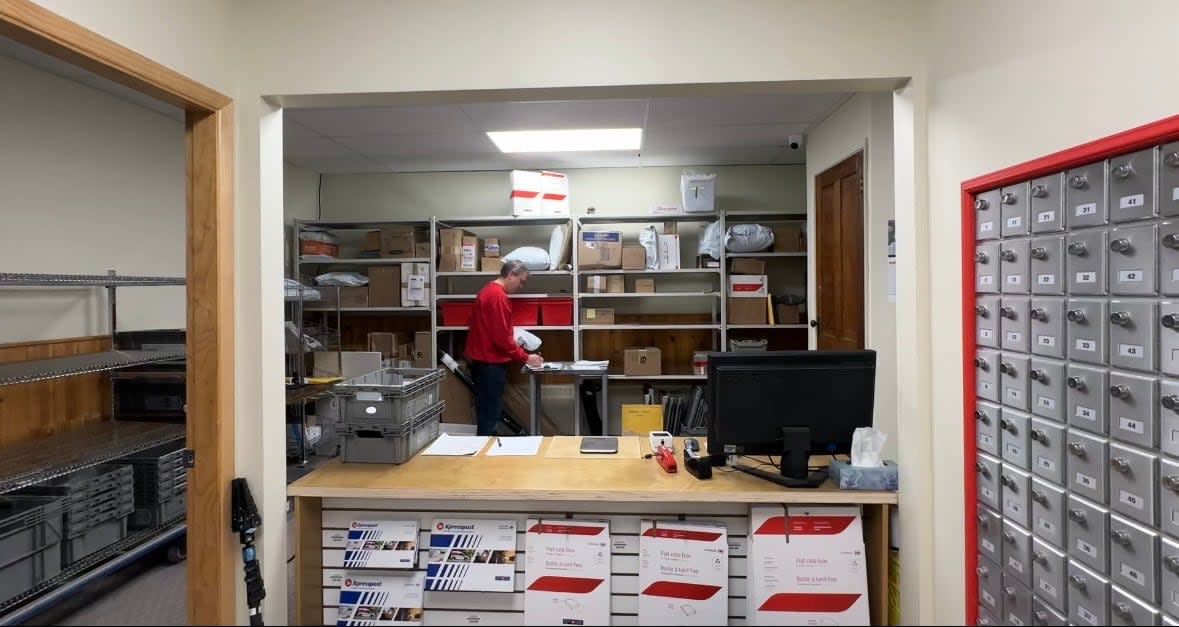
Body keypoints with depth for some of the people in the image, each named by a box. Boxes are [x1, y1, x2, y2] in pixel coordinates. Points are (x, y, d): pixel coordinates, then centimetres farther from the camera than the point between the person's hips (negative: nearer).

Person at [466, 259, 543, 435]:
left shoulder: (489, 290, 13)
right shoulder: (498, 296, -19)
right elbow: (501, 337, -21)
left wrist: (513, 337, 13)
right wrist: (525, 357, -13)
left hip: (483, 361, 10)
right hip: (491, 364, -10)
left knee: (486, 414, 16)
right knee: (490, 416, -4)